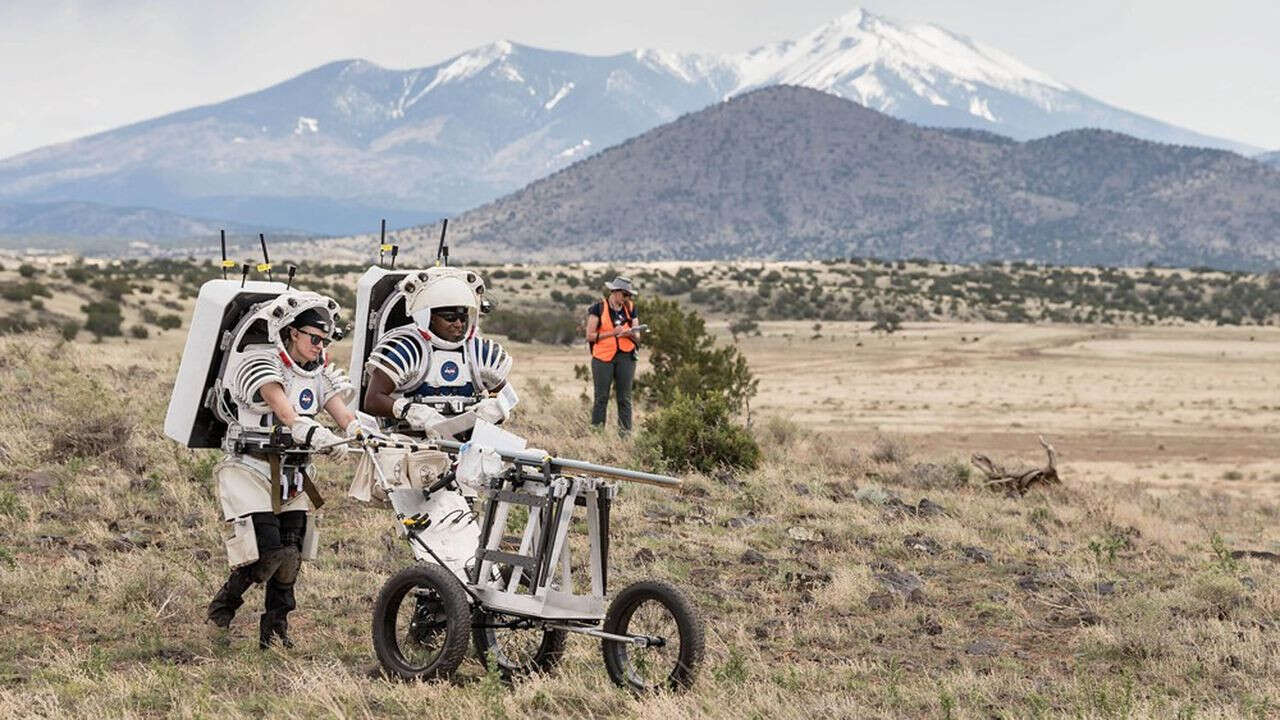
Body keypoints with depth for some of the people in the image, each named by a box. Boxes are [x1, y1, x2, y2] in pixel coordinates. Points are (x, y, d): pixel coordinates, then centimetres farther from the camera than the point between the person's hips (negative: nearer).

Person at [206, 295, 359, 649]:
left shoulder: (320, 371, 10)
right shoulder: (258, 361, -12)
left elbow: (341, 410, -4)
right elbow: (283, 409, -29)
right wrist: (315, 433, -46)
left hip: (293, 475, 6)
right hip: (251, 469, -6)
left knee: (290, 556, 2)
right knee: (267, 551, -14)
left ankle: (275, 627, 14)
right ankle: (222, 608, 7)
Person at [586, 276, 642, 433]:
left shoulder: (630, 309, 12)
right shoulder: (598, 308, -1)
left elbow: (637, 337, 13)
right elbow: (590, 336, -6)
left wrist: (631, 334, -10)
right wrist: (612, 333, -13)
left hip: (625, 357, 3)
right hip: (603, 357, -3)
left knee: (625, 398, 2)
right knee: (601, 398, -2)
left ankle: (625, 432, 3)